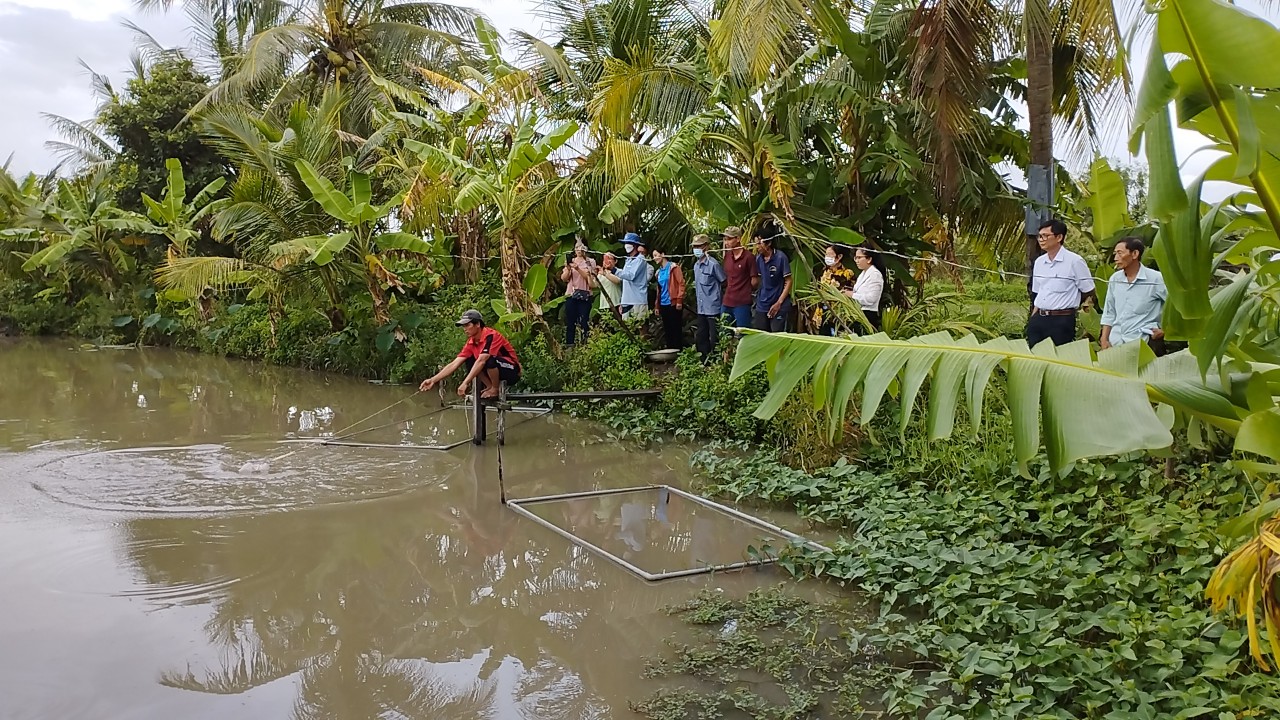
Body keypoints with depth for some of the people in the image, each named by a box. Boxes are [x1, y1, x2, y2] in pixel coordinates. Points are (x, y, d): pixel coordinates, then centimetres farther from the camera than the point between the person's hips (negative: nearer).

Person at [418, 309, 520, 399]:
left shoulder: (490, 336, -24)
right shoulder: (471, 343, -1)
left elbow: (481, 361, -34)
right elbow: (454, 364, -5)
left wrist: (465, 383, -39)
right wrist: (433, 380, -15)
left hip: (512, 372, -7)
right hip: (495, 370, 7)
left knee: (489, 360, -34)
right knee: (470, 361, -3)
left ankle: (495, 389, -10)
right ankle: (490, 387, 1)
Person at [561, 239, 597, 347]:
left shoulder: (590, 262, 6)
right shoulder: (571, 261, 12)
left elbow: (589, 278, -8)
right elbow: (563, 278, 6)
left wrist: (578, 268, -20)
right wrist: (568, 269, -12)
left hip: (585, 296, -2)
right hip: (570, 295, 2)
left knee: (584, 322, -6)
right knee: (570, 322, -1)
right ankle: (569, 345, 2)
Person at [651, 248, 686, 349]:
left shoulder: (673, 267, -4)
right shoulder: (658, 272, 17)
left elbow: (681, 283, -10)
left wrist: (679, 300, -15)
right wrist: (657, 306, 16)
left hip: (673, 303, -7)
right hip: (663, 305, 7)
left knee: (676, 329, -4)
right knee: (667, 330, 7)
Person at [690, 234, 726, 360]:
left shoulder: (713, 264, -13)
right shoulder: (696, 265, 11)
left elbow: (725, 285, -8)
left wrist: (723, 303, -4)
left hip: (713, 308, -8)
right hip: (701, 308, 8)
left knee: (714, 338, -2)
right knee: (701, 337, 13)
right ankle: (704, 362, 23)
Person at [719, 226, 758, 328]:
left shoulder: (748, 257, -12)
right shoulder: (727, 255, 8)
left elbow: (755, 281, -7)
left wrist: (746, 292, 7)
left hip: (742, 303, -7)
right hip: (727, 302, 7)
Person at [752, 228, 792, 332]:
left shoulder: (780, 257, -12)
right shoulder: (758, 258, 4)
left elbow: (788, 281, -10)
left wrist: (779, 303, -14)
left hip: (779, 306, -5)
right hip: (761, 305, 5)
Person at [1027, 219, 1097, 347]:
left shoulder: (1074, 261, -8)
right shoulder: (1039, 262, 11)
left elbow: (1090, 295, -3)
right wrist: (1033, 319, 12)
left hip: (1062, 322, -6)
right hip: (1038, 319, 6)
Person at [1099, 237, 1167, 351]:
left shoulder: (1155, 279, -4)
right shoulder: (1114, 280, 11)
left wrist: (1165, 329, -2)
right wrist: (1104, 340, 7)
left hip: (1141, 342, -4)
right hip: (1115, 342, 4)